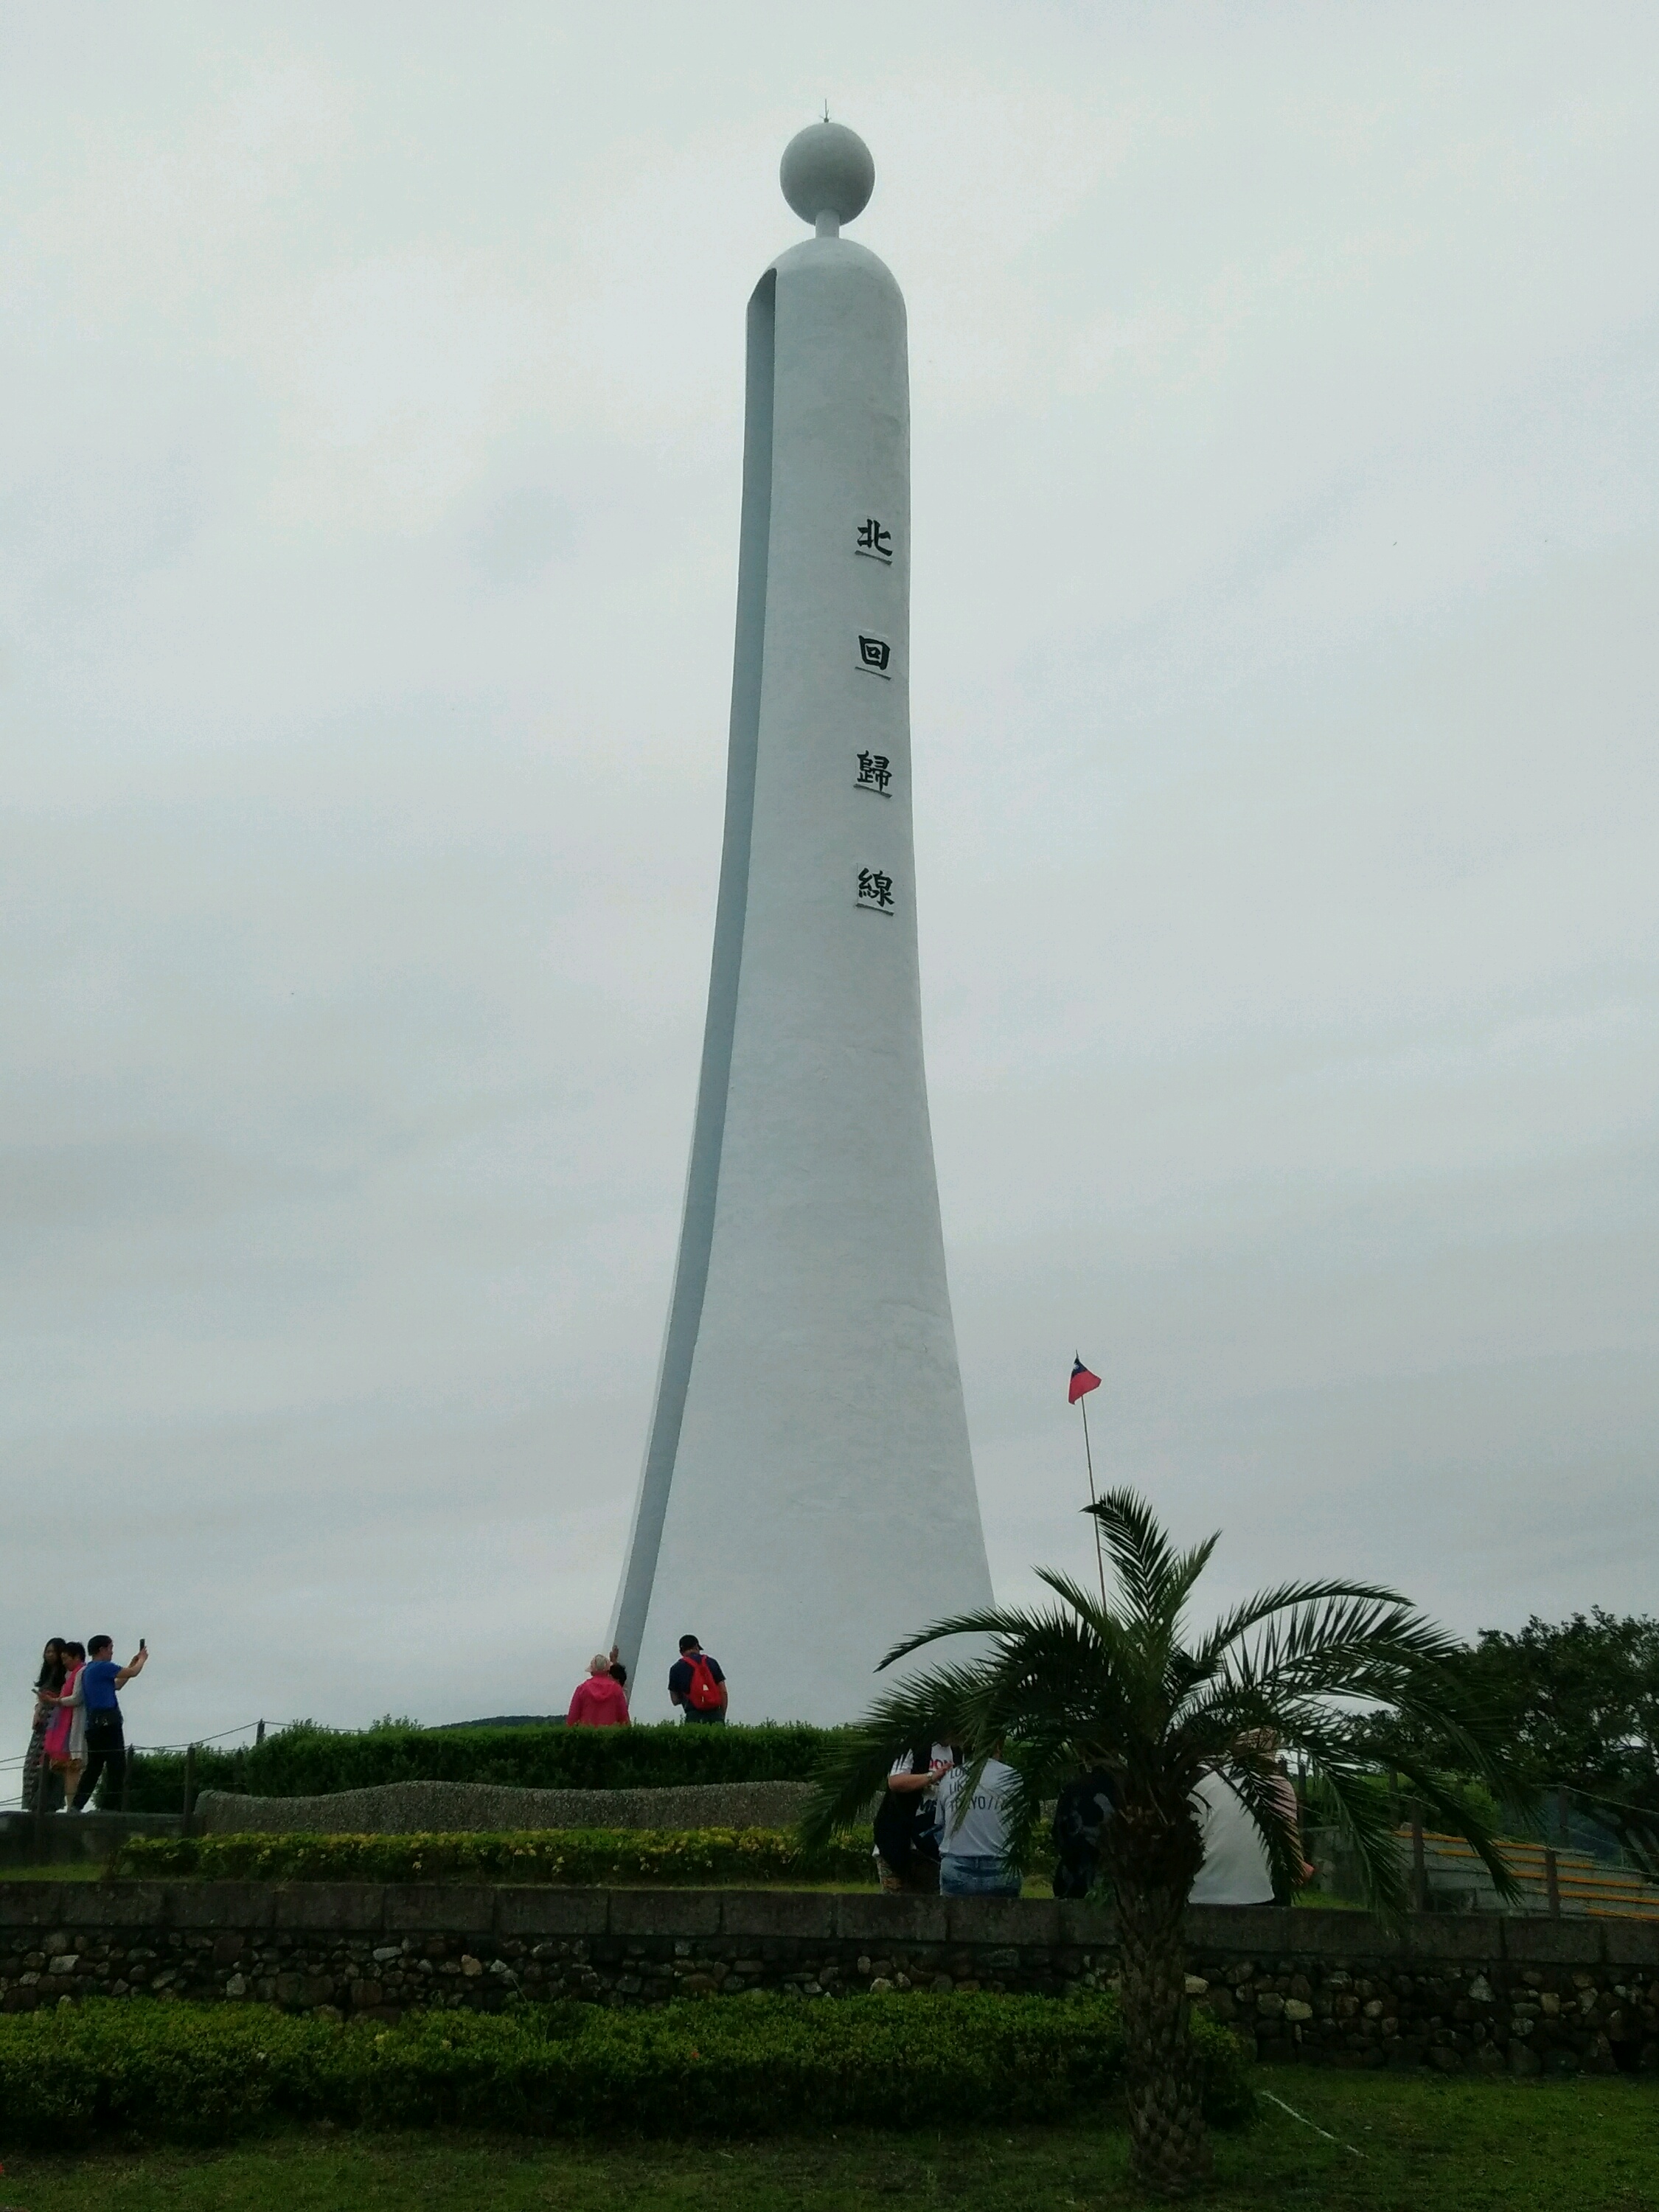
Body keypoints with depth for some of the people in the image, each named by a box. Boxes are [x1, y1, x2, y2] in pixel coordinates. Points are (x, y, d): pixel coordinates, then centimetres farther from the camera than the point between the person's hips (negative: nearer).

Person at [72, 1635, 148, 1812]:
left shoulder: (88, 1670, 20)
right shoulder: (103, 1667, -10)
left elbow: (117, 1685, 27)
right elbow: (133, 1673, -5)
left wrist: (133, 1663, 27)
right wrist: (142, 1659, 14)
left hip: (93, 1723, 10)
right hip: (107, 1722, -10)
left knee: (94, 1767, 11)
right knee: (117, 1766, -6)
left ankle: (77, 1805, 8)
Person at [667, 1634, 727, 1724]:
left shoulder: (676, 1669, 9)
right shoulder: (712, 1662, 14)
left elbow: (675, 1700, 11)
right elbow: (723, 1692, 9)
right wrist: (722, 1717, 15)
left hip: (694, 1716, -2)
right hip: (715, 1714, 2)